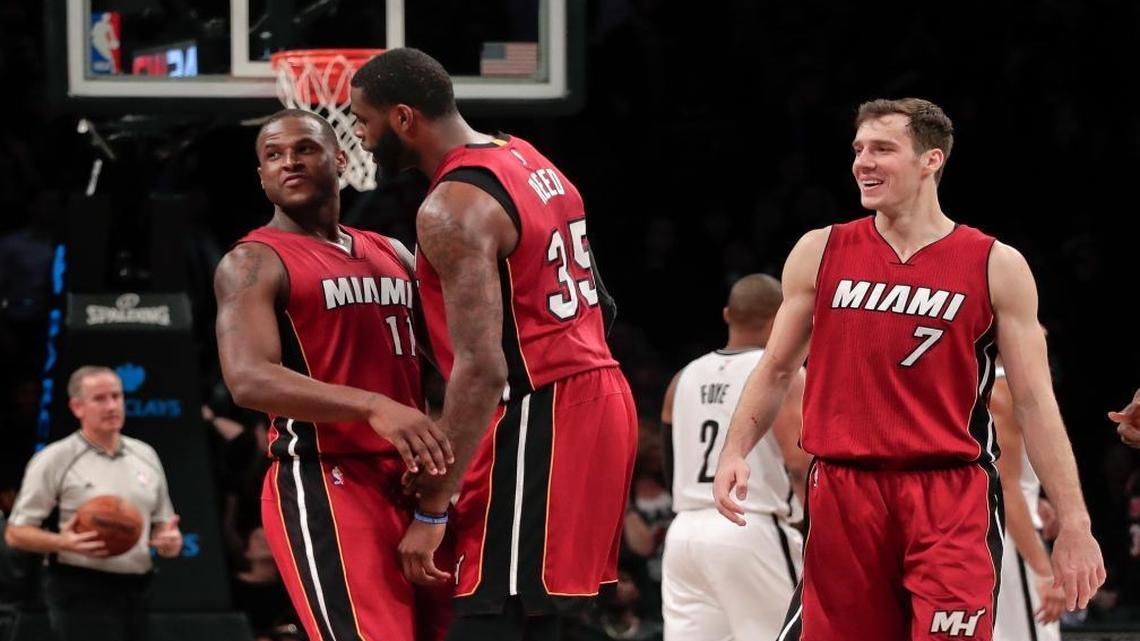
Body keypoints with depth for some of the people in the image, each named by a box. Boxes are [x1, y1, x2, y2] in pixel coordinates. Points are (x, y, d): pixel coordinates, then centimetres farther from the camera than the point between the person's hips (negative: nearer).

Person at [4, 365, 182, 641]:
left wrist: (170, 540, -4)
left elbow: (162, 523, 22)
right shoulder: (54, 460, -4)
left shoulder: (145, 455, 14)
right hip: (81, 593, -7)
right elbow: (16, 533, -4)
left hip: (134, 589, 7)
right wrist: (63, 542, -23)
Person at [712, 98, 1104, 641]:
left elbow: (1034, 402, 2)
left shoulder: (996, 267, 1)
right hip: (842, 490, 2)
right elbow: (776, 370, 16)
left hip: (951, 498, -2)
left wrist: (1073, 524, -3)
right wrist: (734, 453, -1)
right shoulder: (820, 253, 7)